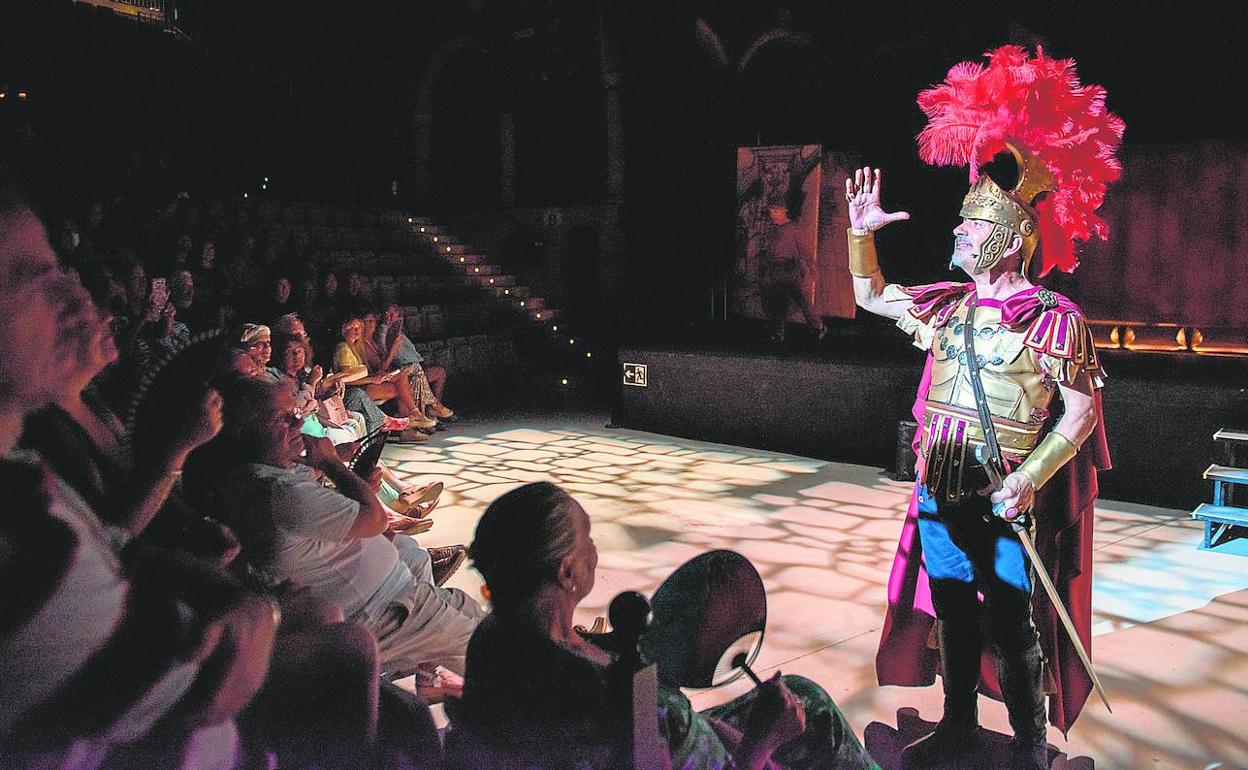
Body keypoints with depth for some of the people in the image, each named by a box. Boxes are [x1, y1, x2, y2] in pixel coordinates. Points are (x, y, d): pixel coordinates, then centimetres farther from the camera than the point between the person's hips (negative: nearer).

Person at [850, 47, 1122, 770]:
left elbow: (1081, 412, -11)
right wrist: (862, 233, 5)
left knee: (1013, 625, 6)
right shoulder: (949, 305, 6)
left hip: (1007, 498, -5)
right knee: (954, 612, 16)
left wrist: (1025, 482, -20)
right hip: (941, 490, 6)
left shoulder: (1053, 316, -11)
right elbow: (872, 297, 19)